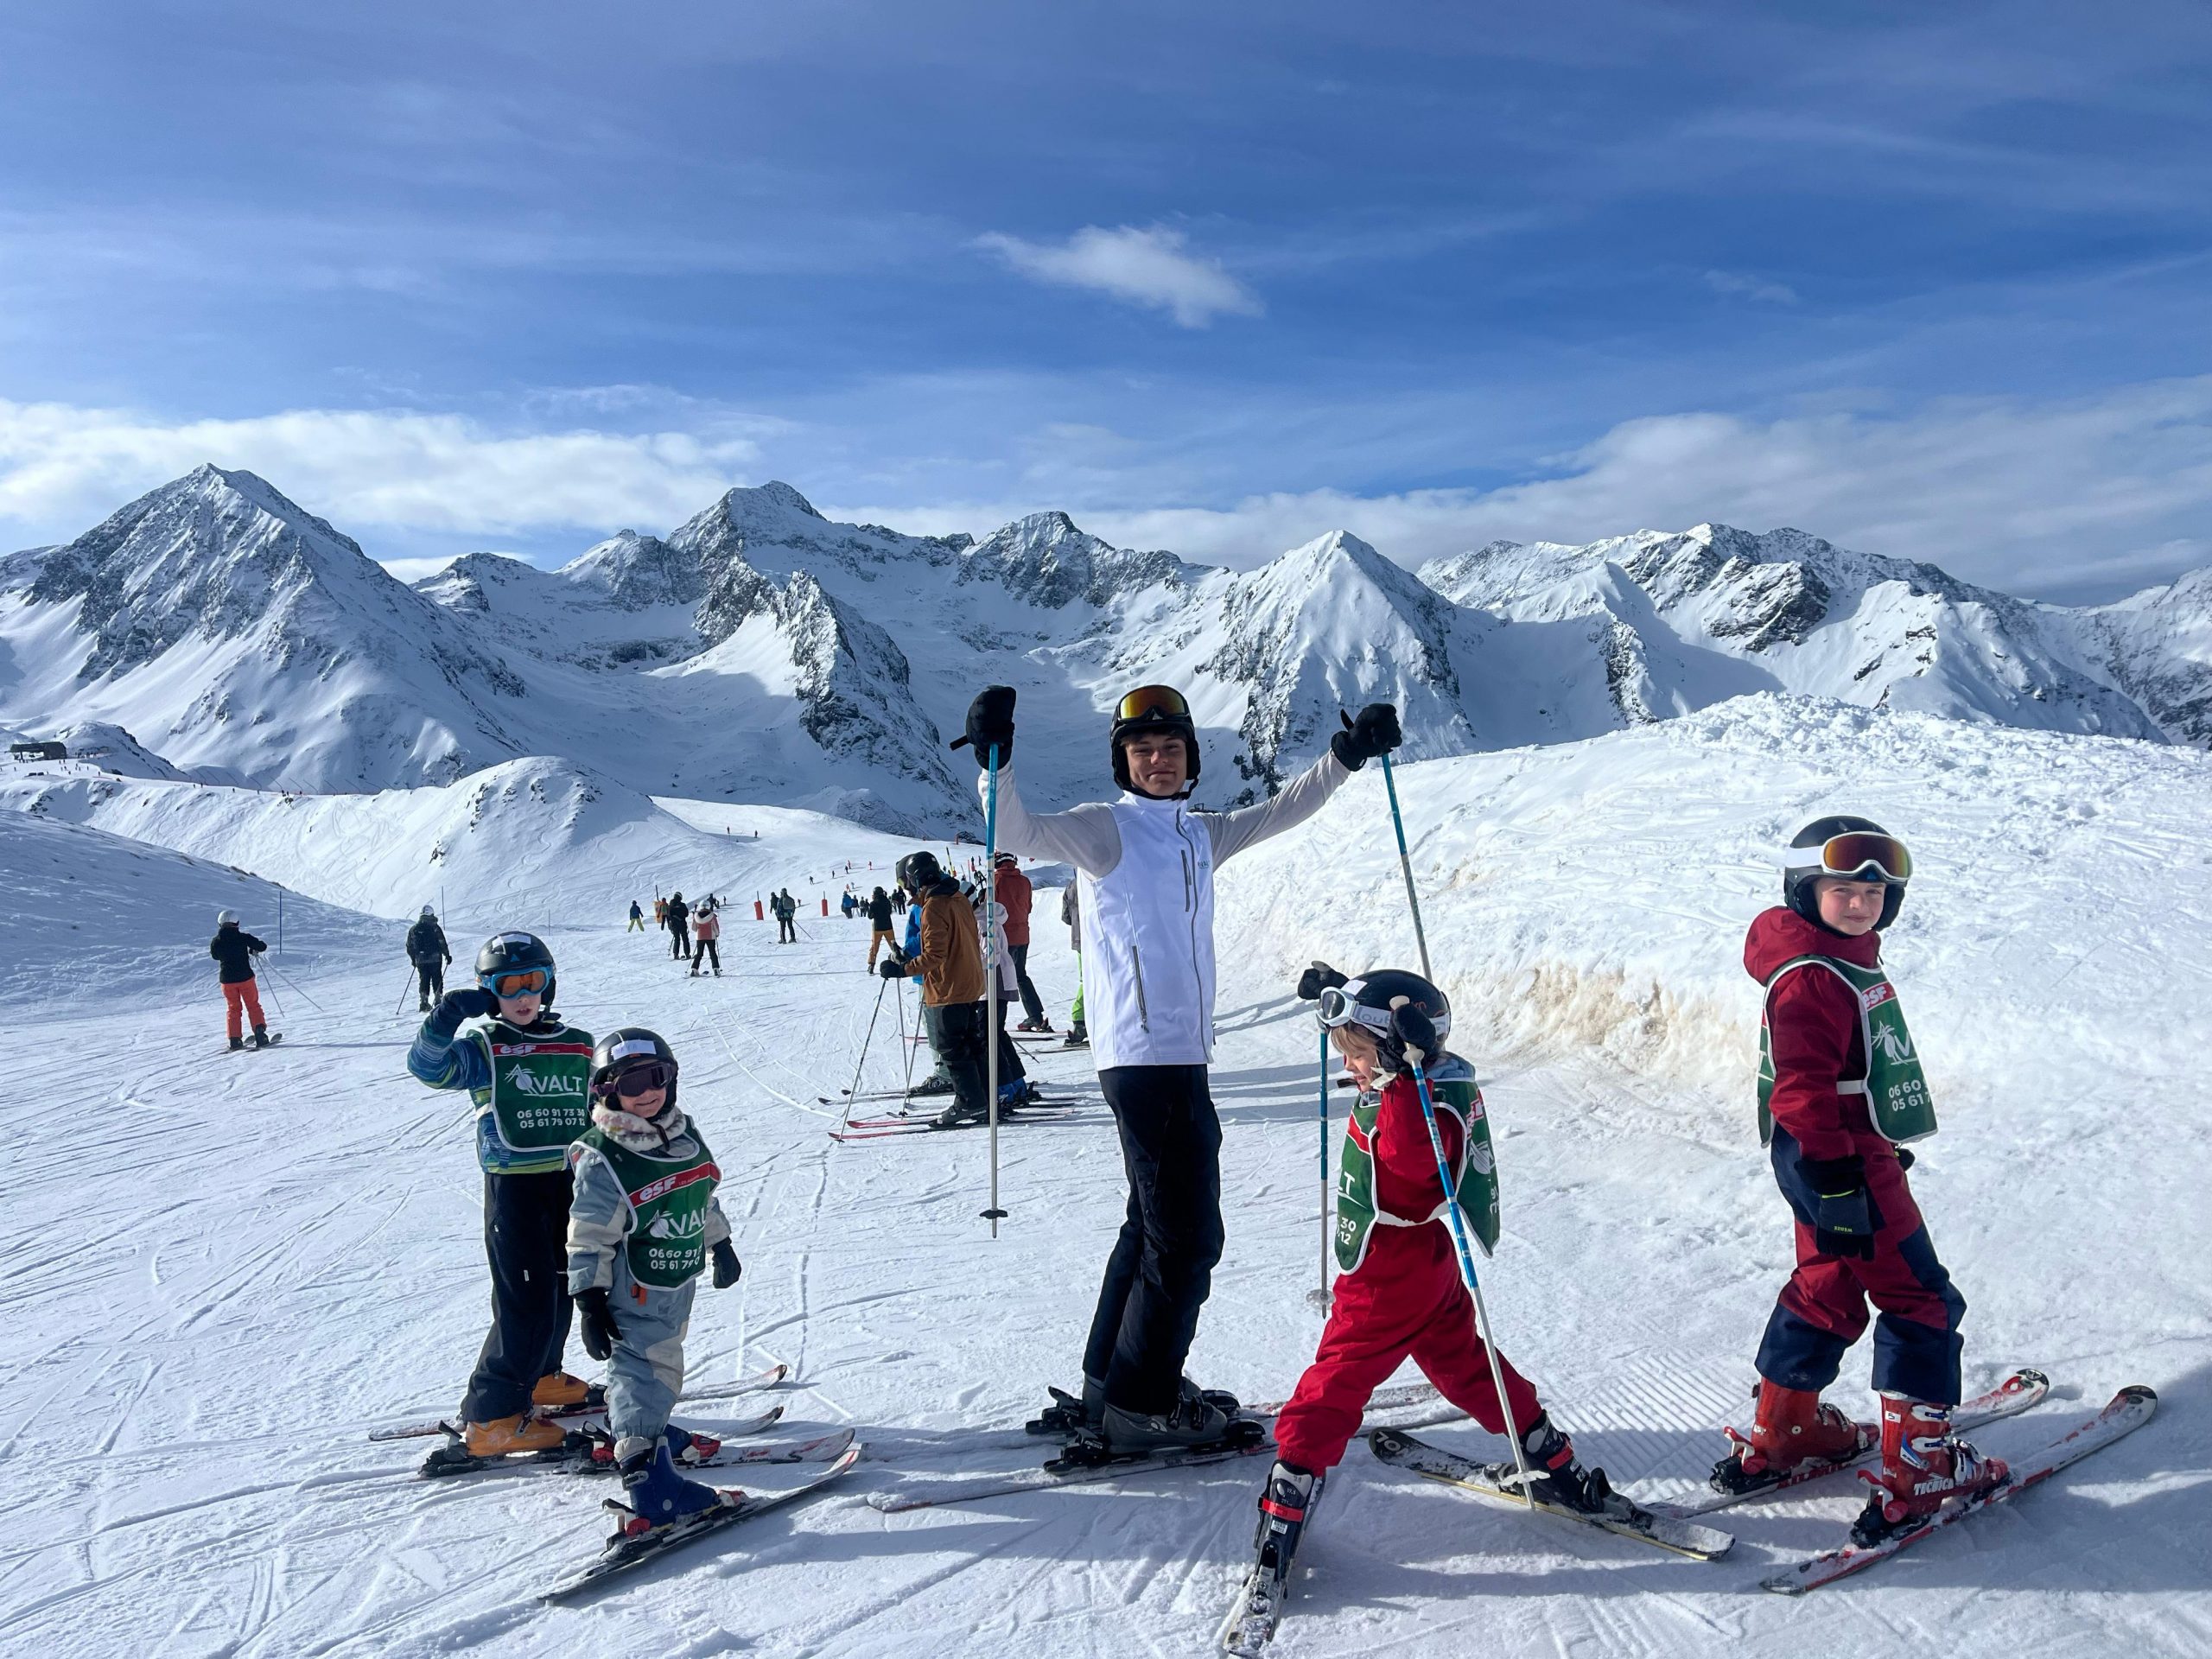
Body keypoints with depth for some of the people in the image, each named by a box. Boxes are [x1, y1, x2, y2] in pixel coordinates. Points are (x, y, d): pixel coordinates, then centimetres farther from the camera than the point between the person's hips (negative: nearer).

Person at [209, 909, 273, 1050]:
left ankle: (235, 1040, 9)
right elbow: (262, 946, -4)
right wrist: (254, 949, 17)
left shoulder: (216, 942, -3)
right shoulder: (243, 937, -10)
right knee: (253, 1006, 11)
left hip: (227, 980, 2)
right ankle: (260, 1032, -3)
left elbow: (215, 955, 15)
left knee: (233, 1008, 16)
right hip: (245, 977, -2)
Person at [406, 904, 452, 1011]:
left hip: (420, 960, 4)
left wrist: (413, 959, 23)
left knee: (423, 980, 10)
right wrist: (447, 955, 3)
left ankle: (423, 1003, 5)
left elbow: (409, 946, 11)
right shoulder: (435, 928, -9)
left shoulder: (413, 929, 5)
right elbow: (442, 943, -9)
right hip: (435, 959, -4)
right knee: (437, 979, 6)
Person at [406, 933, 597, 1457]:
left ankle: (539, 1374, 41)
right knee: (527, 1300, -8)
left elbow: (601, 1117, 17)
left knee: (561, 1287, 19)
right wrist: (446, 1018, -40)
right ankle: (492, 1415, 2)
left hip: (572, 1182, 6)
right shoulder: (481, 1046, -5)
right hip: (514, 1184, -6)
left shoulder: (579, 1046, 8)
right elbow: (428, 1067, -24)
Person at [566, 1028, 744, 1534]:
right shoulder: (602, 1161, -21)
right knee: (650, 1368, -9)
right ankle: (643, 1465, -4)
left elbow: (704, 1197, 17)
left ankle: (635, 1424, 43)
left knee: (657, 1359, 23)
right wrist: (590, 1302, -19)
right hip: (633, 1292, -8)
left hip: (680, 1280, 8)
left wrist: (720, 1244, 24)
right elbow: (588, 1240, -19)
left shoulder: (685, 1135, 1)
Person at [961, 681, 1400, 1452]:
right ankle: (1141, 1404, 5)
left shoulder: (1199, 834, 17)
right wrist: (996, 758, -33)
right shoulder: (1106, 828, -4)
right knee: (1187, 1235, -6)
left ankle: (1110, 1379, 30)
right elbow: (1017, 832, -17)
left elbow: (1278, 812, 27)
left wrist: (1347, 753, 21)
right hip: (1145, 1058, -9)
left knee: (1157, 1222, 18)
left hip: (1180, 1057, 9)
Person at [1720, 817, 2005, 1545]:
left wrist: (1877, 1147, 28)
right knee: (1920, 1299, -2)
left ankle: (1781, 1430, 32)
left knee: (1826, 1289, 19)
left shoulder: (1849, 961, 12)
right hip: (1837, 1160, -10)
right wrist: (1837, 1185, -27)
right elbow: (1803, 1090, -26)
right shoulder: (1810, 979, -21)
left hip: (1855, 1152, 10)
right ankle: (1916, 1470, 5)